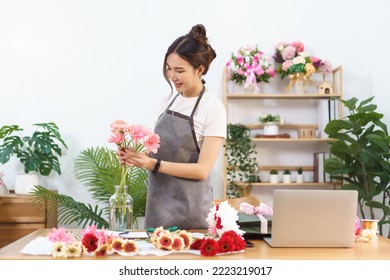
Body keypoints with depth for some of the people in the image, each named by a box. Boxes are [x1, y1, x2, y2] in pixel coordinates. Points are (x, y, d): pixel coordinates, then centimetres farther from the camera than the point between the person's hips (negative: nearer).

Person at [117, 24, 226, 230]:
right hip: (158, 202, 6)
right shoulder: (171, 99, 6)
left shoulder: (213, 108, -12)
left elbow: (202, 170, -16)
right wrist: (137, 156, -5)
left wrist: (153, 164, -22)